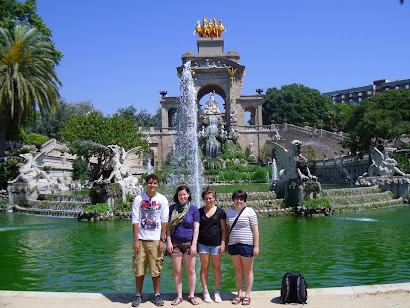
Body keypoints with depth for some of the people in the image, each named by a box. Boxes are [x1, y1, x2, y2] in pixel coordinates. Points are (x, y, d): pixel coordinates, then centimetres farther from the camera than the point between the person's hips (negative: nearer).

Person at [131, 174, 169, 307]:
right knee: (139, 269, 4)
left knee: (156, 269, 3)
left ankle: (157, 295, 18)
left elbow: (165, 221, 3)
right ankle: (138, 295, 18)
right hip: (141, 239, 0)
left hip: (156, 240, 0)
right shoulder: (138, 199, 3)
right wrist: (136, 240, -4)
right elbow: (135, 221, 2)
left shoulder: (162, 199, 4)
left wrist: (162, 240, -3)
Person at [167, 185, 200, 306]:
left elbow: (196, 228, 0)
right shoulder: (172, 209, 7)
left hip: (189, 243, -1)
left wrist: (194, 245, -6)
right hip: (175, 243, 1)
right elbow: (168, 227, 8)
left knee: (191, 270, 3)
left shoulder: (193, 209, 2)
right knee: (177, 270, 4)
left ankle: (192, 295, 16)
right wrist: (168, 241, -1)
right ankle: (179, 296, 15)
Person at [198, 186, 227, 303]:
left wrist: (223, 243, -4)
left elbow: (224, 229, 5)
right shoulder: (200, 211, 7)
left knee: (216, 267, 4)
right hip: (203, 243, 1)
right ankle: (205, 293, 12)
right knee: (204, 267, 3)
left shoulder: (220, 212, 3)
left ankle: (217, 292, 14)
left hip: (216, 243, -1)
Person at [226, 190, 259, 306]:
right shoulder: (229, 211, 9)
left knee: (248, 270, 3)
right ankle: (239, 294, 18)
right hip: (233, 244, 4)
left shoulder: (249, 211, -3)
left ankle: (247, 295, 13)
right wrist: (226, 245, 12)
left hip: (247, 244, -4)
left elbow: (255, 230, -4)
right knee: (237, 270, 9)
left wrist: (256, 246, -9)